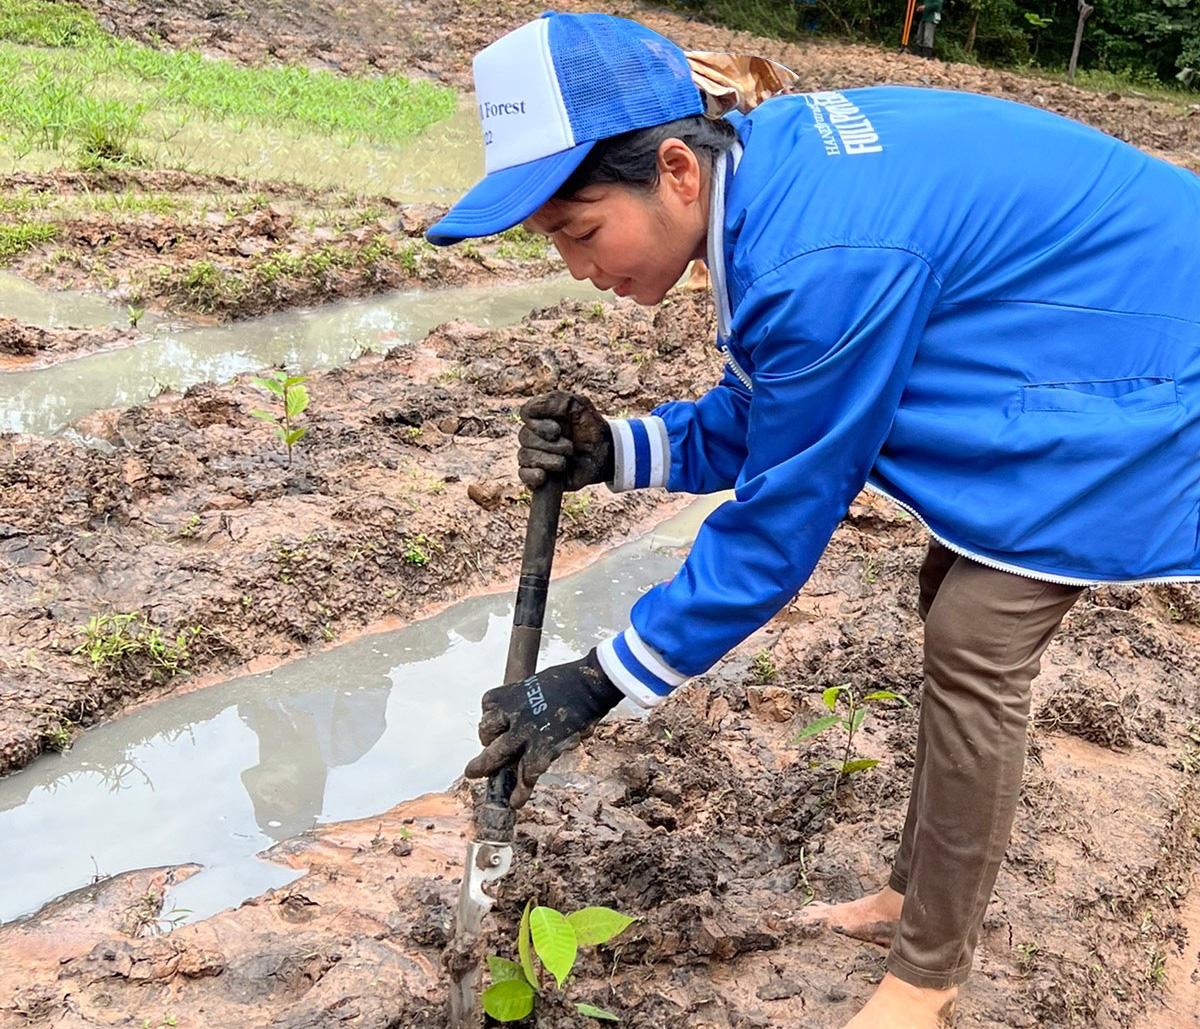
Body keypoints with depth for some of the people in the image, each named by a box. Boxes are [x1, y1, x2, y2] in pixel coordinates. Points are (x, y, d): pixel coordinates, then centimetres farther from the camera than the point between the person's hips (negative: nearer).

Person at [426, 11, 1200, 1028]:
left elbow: (781, 523, -23)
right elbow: (762, 420, 4)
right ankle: (924, 892, 28)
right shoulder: (768, 161, -5)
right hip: (1075, 341, 9)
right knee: (958, 614, 12)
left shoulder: (825, 262, -34)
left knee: (973, 644, -11)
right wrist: (615, 451, -13)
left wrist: (596, 684, -16)